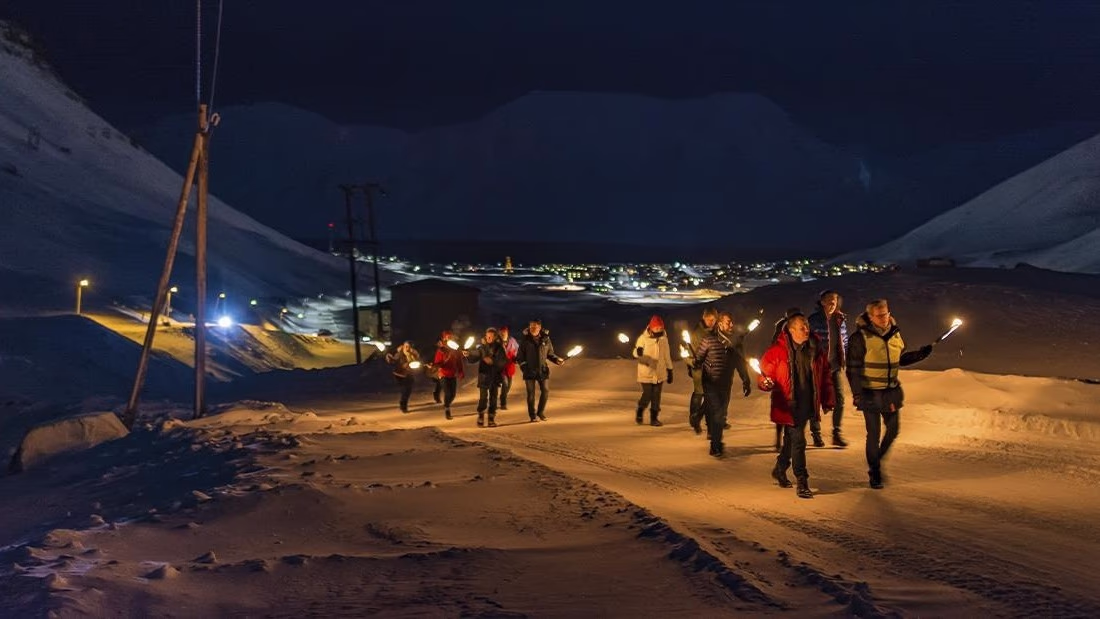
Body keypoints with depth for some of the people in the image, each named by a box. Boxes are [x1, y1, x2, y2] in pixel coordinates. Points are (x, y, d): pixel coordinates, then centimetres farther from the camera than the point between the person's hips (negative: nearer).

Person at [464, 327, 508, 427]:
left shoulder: (499, 348, 1)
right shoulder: (481, 347, -2)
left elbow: (504, 361, -5)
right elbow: (474, 357, -13)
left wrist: (492, 361, -17)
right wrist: (468, 355, -33)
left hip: (495, 376, 2)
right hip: (484, 375, -1)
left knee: (493, 398, 5)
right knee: (483, 397, -8)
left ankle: (492, 419, 13)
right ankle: (480, 417, 8)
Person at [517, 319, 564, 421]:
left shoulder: (545, 339, 1)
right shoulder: (525, 340, -2)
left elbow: (550, 353, 10)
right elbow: (520, 355, 2)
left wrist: (556, 360, -7)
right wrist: (523, 366, -8)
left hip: (542, 370, 1)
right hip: (529, 370, -1)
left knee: (545, 391, -1)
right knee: (531, 393, 1)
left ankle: (541, 412, 16)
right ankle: (533, 415, 10)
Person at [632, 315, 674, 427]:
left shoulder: (664, 339, 3)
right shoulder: (643, 338, -9)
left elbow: (667, 356, 11)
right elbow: (635, 353, -5)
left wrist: (669, 371, 12)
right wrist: (638, 352, -30)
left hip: (659, 373, 4)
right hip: (646, 373, -4)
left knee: (656, 397, 6)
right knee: (647, 396, -5)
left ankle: (654, 418, 16)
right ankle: (639, 413, 20)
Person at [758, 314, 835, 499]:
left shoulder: (816, 349, 1)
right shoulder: (778, 350, -11)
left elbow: (826, 376, 11)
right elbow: (764, 371, -5)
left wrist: (827, 400, 12)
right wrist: (766, 383, -28)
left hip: (807, 404, 5)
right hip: (788, 404, -5)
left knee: (791, 438, 20)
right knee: (798, 440, -8)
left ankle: (780, 469, 42)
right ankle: (802, 482, 0)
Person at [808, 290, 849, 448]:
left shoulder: (840, 319, 5)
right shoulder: (814, 319, -11)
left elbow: (844, 341, 14)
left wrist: (844, 360, 9)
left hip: (835, 365, 5)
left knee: (840, 399, 1)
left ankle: (837, 434, 10)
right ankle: (816, 434, 16)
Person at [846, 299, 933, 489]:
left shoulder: (895, 334, 3)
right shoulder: (861, 338, -15)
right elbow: (853, 368, -13)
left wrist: (919, 354, 5)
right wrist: (856, 393, -17)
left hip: (891, 392, 6)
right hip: (870, 393, -6)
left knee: (893, 430, 12)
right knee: (874, 434, 0)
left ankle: (877, 460, 34)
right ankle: (874, 473, 14)